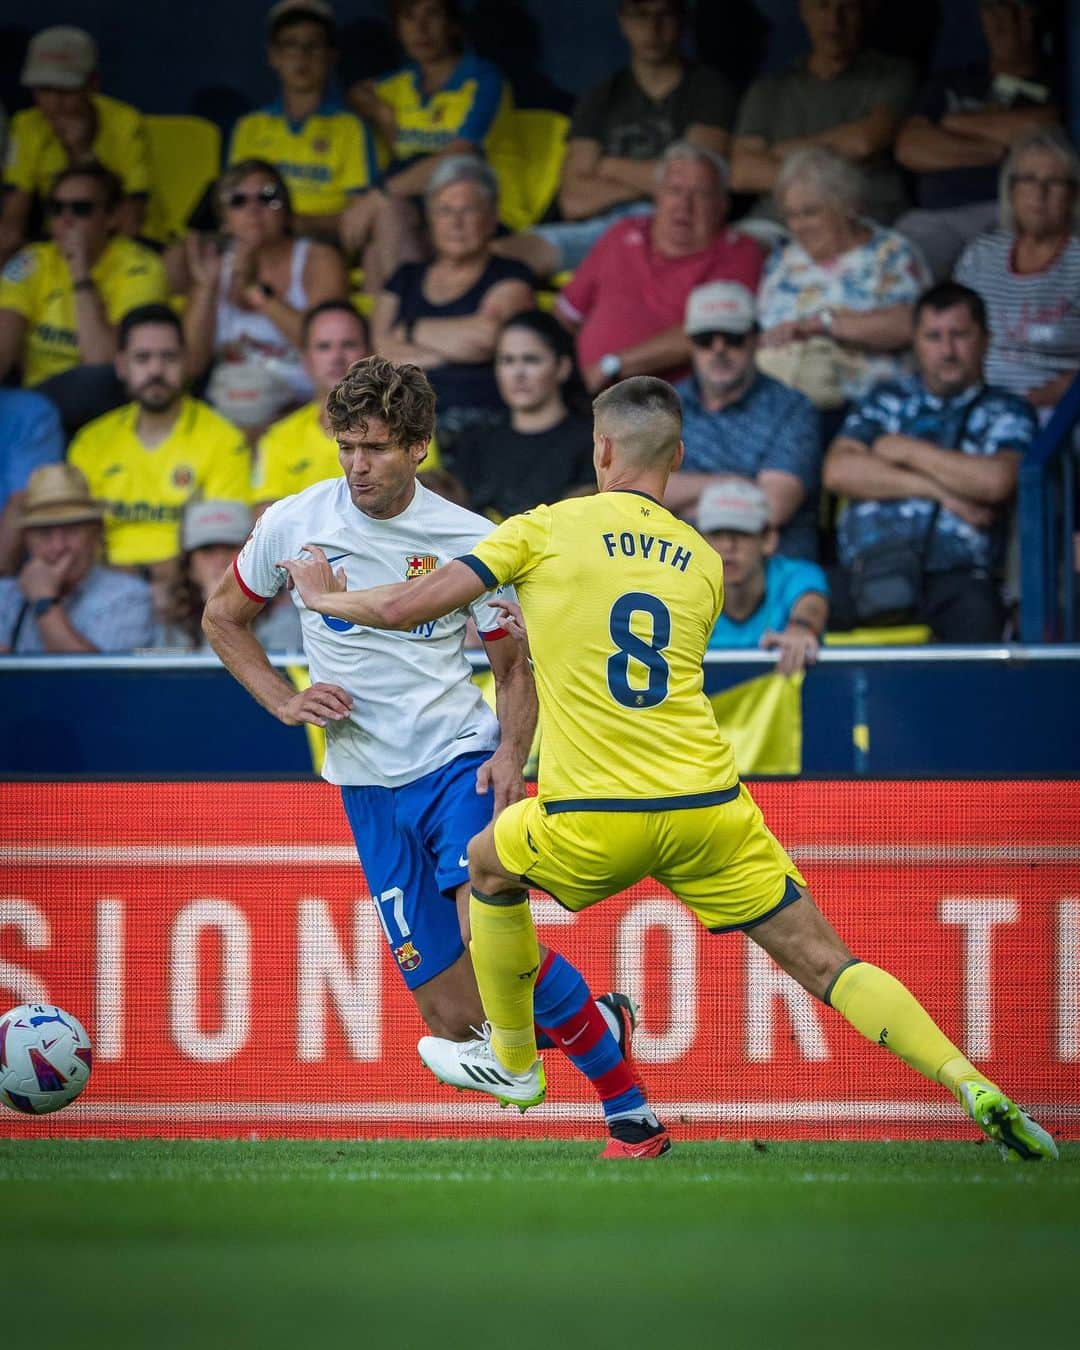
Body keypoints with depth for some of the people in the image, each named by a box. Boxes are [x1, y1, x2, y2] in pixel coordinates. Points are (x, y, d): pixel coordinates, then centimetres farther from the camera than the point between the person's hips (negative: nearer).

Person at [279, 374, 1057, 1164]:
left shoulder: (546, 529, 2)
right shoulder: (704, 563, 13)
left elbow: (405, 609, 1)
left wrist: (327, 596, 23)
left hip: (592, 825, -2)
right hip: (709, 804, 3)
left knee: (488, 864, 30)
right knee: (827, 965, 4)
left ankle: (514, 1062, 39)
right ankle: (976, 1090, -12)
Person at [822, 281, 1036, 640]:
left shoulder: (1008, 413, 16)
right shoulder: (887, 400, 23)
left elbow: (997, 482, -5)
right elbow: (838, 472, 6)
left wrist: (908, 450, 3)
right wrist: (938, 490, 0)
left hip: (956, 573, -1)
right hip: (866, 563, 1)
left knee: (977, 610, -36)